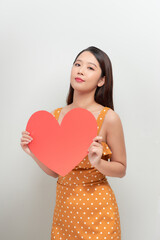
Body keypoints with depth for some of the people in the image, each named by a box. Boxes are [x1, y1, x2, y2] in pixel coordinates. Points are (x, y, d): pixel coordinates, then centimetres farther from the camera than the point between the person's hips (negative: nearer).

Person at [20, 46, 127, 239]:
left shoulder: (108, 118, -14)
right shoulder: (55, 116, -2)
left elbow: (121, 169, -5)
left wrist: (98, 162, -23)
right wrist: (34, 152, -11)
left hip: (96, 208, -4)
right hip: (63, 204, 4)